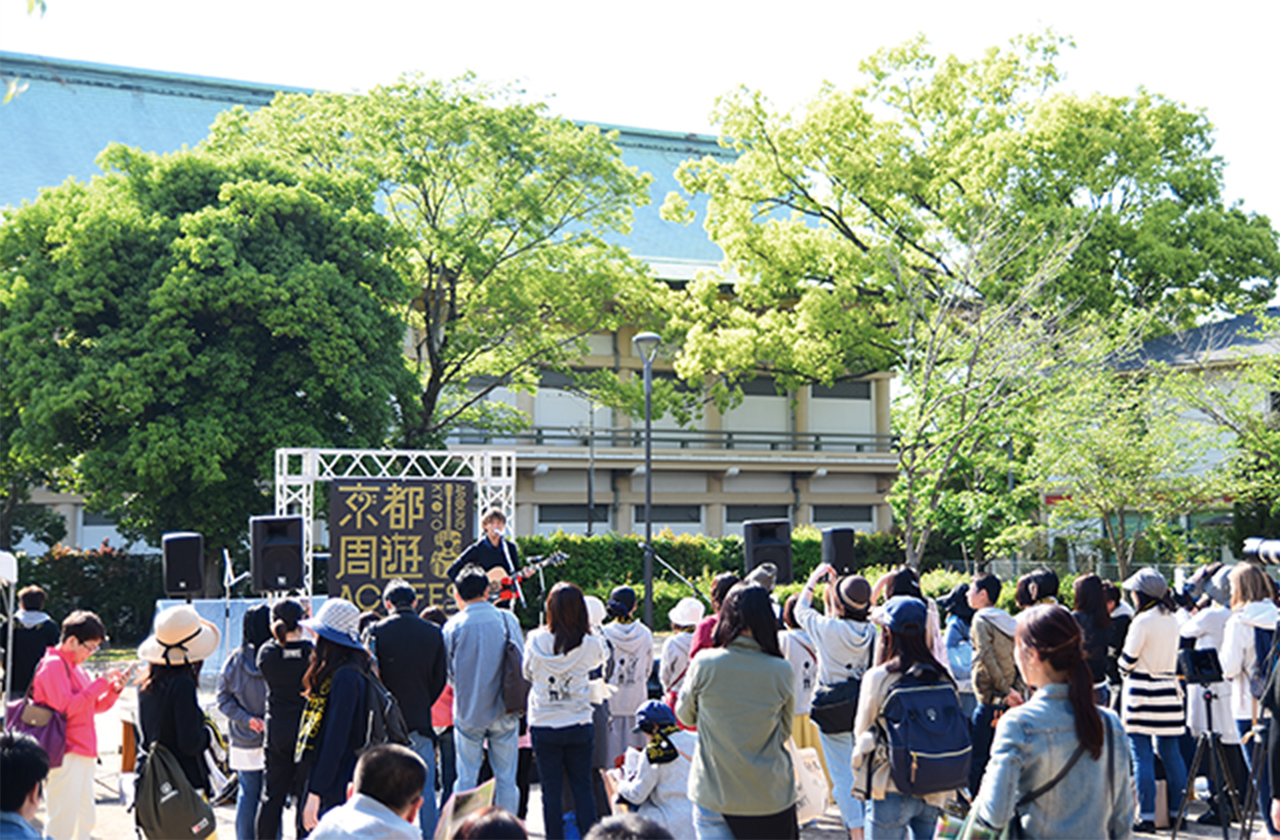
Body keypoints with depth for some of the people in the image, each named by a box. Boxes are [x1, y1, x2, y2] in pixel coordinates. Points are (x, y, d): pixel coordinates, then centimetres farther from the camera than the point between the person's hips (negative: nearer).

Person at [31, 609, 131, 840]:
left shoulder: (75, 665, 17)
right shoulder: (53, 665, -11)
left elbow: (95, 706, 21)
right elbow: (67, 706, -22)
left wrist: (115, 688, 4)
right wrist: (101, 683, -19)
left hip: (82, 752, 10)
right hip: (65, 755, -10)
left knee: (85, 820, 15)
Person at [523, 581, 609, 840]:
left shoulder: (536, 640, -8)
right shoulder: (589, 644, -8)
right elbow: (602, 657, 14)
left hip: (543, 727, 0)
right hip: (579, 725, 0)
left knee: (551, 791, 6)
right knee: (582, 788, 9)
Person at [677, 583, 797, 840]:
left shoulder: (704, 663, -10)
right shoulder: (782, 672, -7)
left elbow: (686, 716, 8)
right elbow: (784, 732, 7)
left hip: (713, 797, 0)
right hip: (772, 799, 1)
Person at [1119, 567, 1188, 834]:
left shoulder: (1142, 621, -13)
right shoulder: (1172, 620, 9)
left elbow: (1127, 662, -10)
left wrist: (1123, 669, 11)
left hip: (1141, 693, -7)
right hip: (1168, 691, 7)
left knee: (1142, 756, -5)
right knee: (1170, 752, 12)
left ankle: (1147, 815, -6)